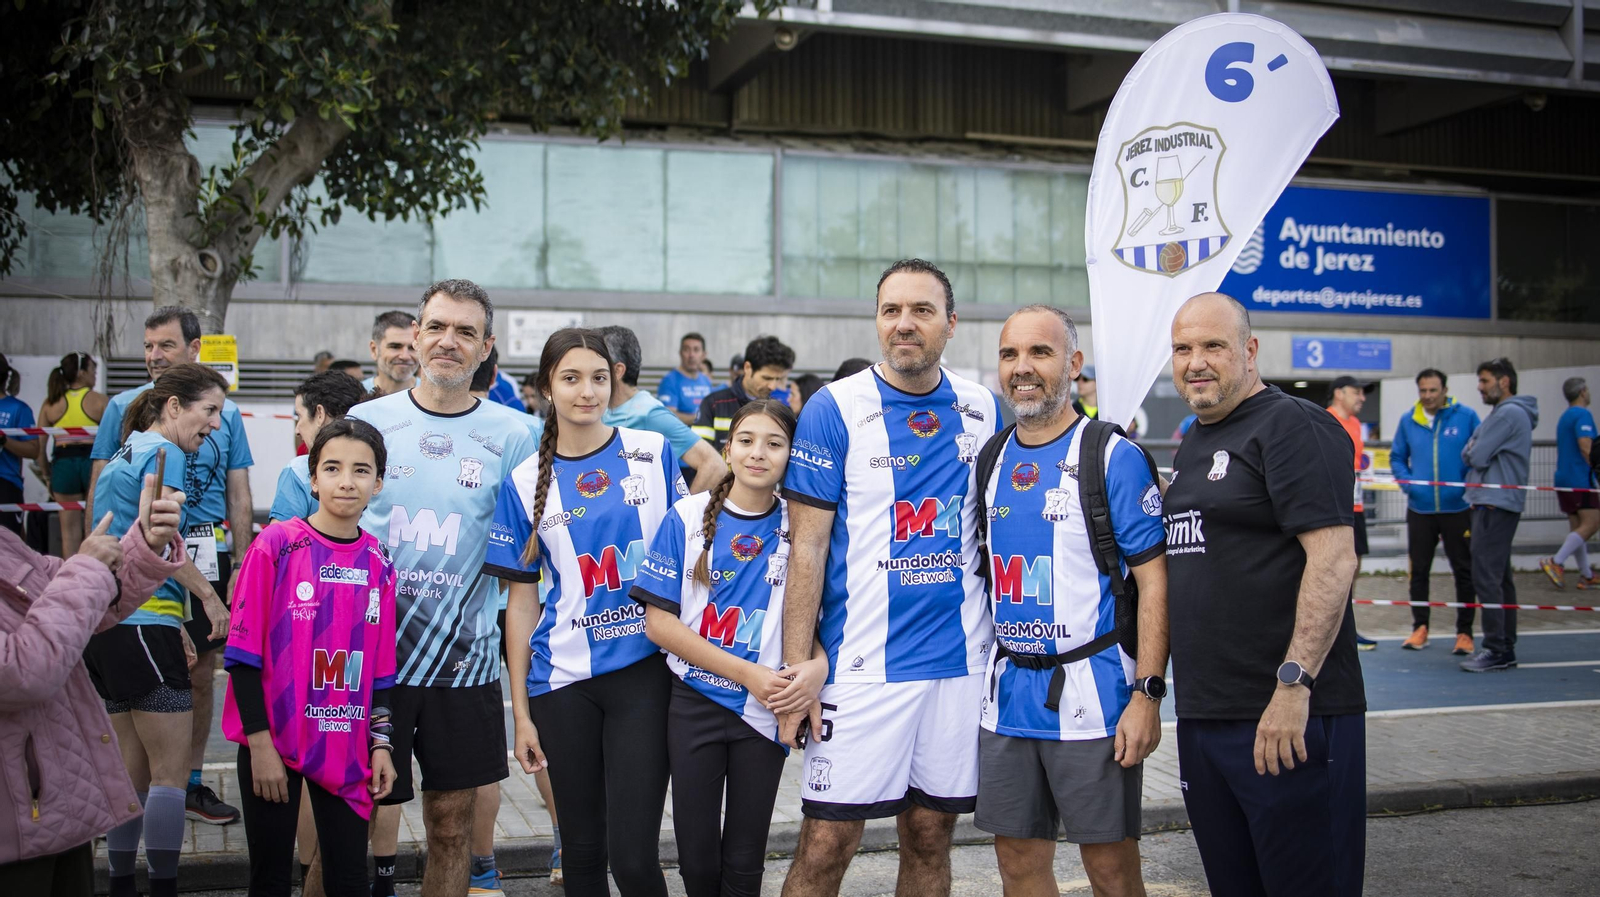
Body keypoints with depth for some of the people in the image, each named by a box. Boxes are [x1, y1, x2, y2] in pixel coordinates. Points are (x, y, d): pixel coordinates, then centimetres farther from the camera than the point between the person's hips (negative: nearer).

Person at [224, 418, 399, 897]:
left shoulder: (379, 563, 3)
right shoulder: (276, 544, -9)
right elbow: (244, 653, -8)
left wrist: (381, 744, 6)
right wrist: (260, 745, -11)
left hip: (346, 749, 3)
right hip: (273, 743, -3)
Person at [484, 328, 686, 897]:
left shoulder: (653, 451, 2)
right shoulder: (525, 483, 4)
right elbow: (521, 598, 7)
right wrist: (521, 711, 5)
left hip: (645, 669, -1)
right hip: (564, 681, 2)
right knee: (582, 849, 11)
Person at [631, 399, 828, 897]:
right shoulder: (689, 516, -5)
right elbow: (658, 621, -8)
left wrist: (818, 664, -20)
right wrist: (746, 672, -16)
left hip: (765, 708, 0)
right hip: (694, 702, 0)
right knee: (696, 857, 8)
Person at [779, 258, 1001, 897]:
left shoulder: (984, 410, 7)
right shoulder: (835, 409, -4)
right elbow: (806, 548, -6)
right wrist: (797, 671, -11)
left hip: (963, 661, 4)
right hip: (863, 666, -3)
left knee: (931, 837, 12)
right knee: (826, 844, -3)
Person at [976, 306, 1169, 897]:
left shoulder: (1113, 458, -8)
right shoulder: (992, 459, 9)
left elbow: (1154, 580, -11)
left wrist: (1147, 695, -18)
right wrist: (987, 673, 10)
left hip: (1092, 693, -5)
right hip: (1008, 694, 5)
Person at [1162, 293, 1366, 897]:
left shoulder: (1294, 427, -9)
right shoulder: (1193, 444, 18)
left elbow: (1334, 557, -18)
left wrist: (1294, 684, -23)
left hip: (1286, 715, -8)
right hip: (1202, 713, 9)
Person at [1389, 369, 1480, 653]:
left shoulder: (1466, 416, -3)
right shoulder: (1408, 420, 5)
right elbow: (1397, 457, 13)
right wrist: (1406, 480, -4)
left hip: (1457, 508, -2)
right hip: (1419, 509, 2)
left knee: (1464, 571, 4)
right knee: (1418, 570, 8)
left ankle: (1464, 632, 13)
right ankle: (1420, 627, 20)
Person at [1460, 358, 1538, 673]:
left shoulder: (1509, 413, -13)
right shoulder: (1505, 413, 20)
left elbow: (1477, 456, -17)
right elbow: (1470, 455, 19)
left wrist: (1473, 451, 2)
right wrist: (1475, 451, -1)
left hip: (1495, 505, -11)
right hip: (1495, 504, 11)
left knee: (1487, 578, -11)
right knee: (1500, 578, 12)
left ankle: (1497, 650, -11)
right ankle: (1506, 646, 17)